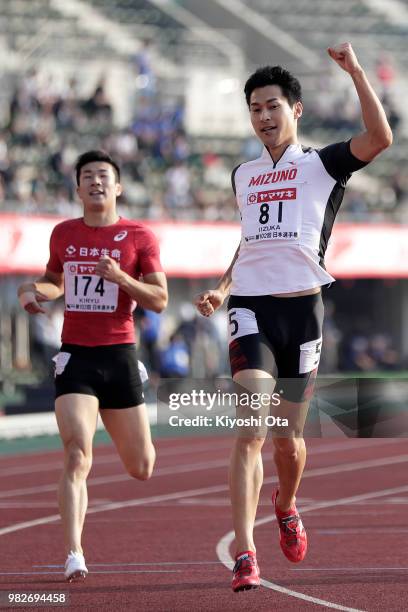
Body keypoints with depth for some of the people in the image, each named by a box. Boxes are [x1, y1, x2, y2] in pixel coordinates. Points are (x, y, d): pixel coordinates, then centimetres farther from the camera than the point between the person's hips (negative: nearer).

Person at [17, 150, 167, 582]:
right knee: (77, 455, -19)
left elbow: (160, 300, -2)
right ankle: (74, 556, -22)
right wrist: (33, 291, 4)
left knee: (141, 469, 10)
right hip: (75, 356, 0)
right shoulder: (63, 234, 9)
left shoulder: (139, 237, 0)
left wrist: (120, 277, -19)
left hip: (119, 355, 0)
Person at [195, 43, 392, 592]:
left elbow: (380, 138, -15)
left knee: (289, 440, 6)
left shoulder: (322, 164, 3)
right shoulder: (243, 176, 18)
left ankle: (286, 505, 41)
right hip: (251, 308, 2)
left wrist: (354, 69, -16)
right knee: (250, 432, -15)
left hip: (302, 307, -2)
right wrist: (223, 289, 15)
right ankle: (245, 556, -21)